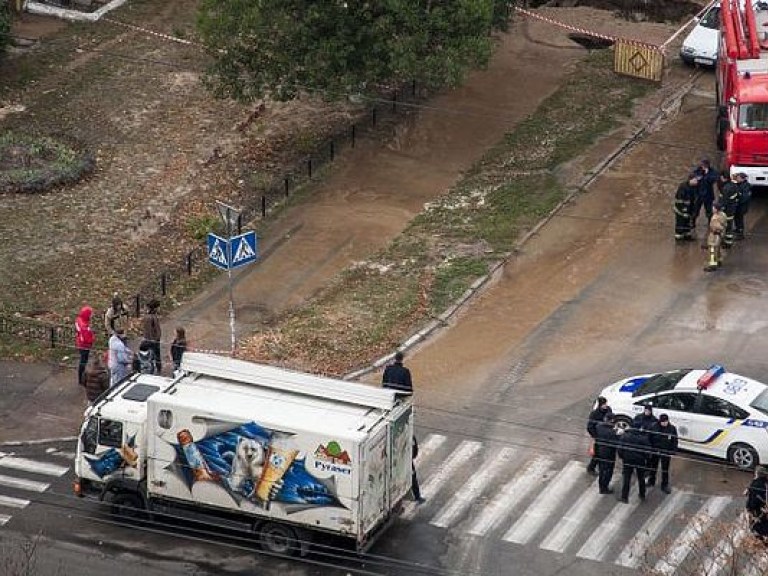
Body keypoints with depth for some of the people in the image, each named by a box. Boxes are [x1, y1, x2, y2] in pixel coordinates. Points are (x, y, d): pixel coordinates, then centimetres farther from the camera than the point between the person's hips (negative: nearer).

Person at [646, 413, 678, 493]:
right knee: (653, 466, 20)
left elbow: (675, 441, -5)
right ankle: (651, 481, 42)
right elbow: (650, 438, -6)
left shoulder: (672, 428, -13)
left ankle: (665, 485, 21)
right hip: (654, 451, 1)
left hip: (666, 452, -1)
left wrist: (673, 451, -7)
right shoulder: (654, 427, -15)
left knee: (665, 469, 9)